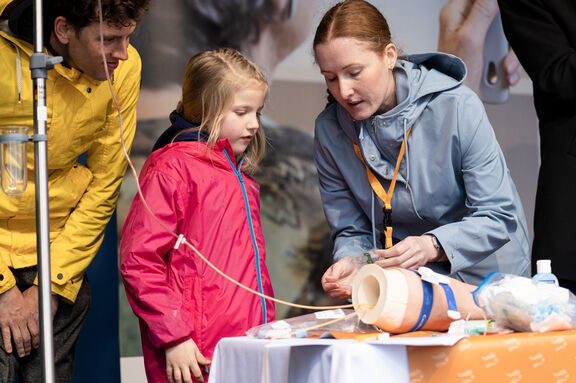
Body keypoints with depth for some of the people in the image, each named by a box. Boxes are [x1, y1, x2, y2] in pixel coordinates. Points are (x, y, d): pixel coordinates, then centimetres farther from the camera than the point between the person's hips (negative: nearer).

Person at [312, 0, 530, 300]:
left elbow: (499, 216, -13)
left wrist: (433, 246, -31)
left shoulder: (458, 107, -14)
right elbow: (351, 230, 3)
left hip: (482, 280, -2)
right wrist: (350, 263, -21)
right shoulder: (330, 129, -4)